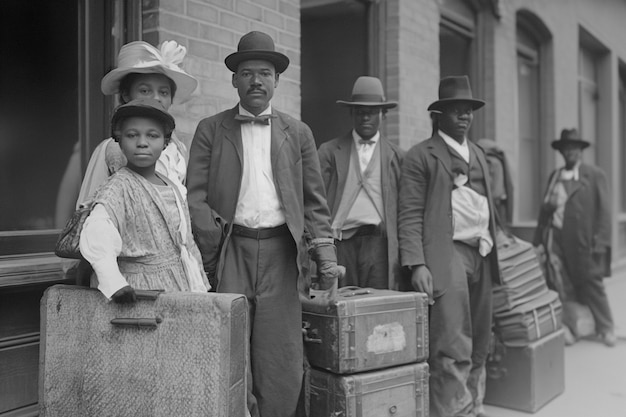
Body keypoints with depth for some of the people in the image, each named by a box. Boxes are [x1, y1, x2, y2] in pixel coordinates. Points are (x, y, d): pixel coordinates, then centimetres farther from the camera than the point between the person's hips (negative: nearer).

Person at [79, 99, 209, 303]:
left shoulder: (171, 187, 14)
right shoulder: (118, 187, -8)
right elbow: (97, 233, -24)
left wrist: (200, 288, 13)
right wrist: (115, 284, -35)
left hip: (180, 287, 6)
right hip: (142, 290, -6)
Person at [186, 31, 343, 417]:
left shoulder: (298, 133, 12)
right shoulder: (210, 130, 8)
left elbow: (315, 202, 10)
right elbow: (195, 197, 2)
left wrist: (325, 255, -1)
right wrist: (213, 251, -8)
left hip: (280, 253, 1)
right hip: (229, 252, -1)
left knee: (282, 363, 2)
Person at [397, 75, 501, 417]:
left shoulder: (478, 155, 21)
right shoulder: (421, 155, -1)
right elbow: (410, 214, -8)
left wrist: (492, 250, 16)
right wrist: (417, 264, -18)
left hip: (482, 255, 7)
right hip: (448, 254, -7)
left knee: (479, 346, 13)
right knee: (454, 350, -13)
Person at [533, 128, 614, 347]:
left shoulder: (595, 175, 2)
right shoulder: (554, 176, 14)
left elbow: (604, 210, -3)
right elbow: (545, 208, 12)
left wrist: (600, 241, -11)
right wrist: (539, 239, 7)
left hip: (582, 240, -3)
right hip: (555, 237, 3)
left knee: (590, 282, 4)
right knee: (560, 287, 3)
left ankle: (605, 328, 20)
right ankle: (565, 328, 13)